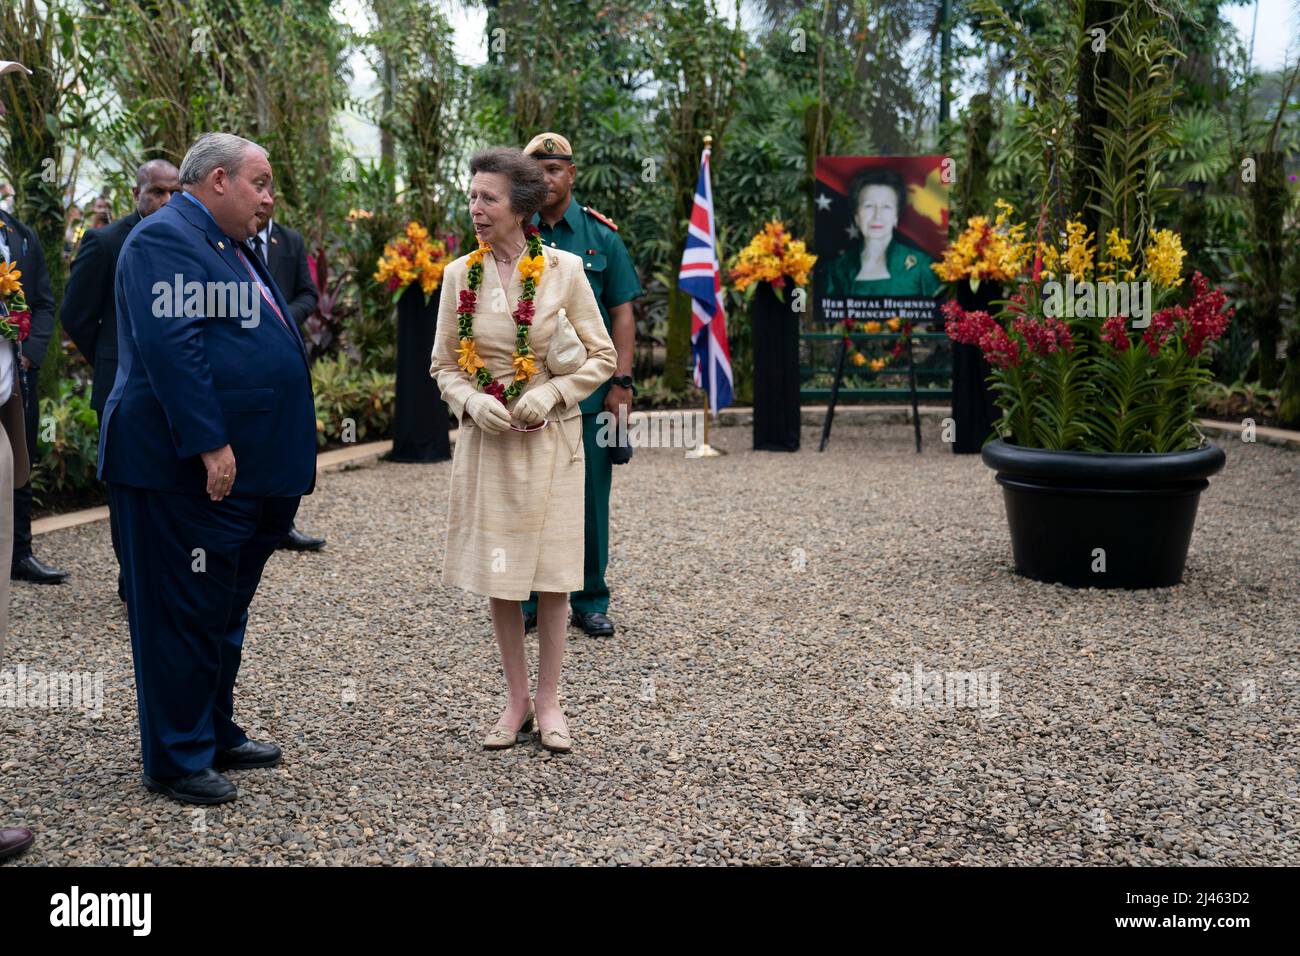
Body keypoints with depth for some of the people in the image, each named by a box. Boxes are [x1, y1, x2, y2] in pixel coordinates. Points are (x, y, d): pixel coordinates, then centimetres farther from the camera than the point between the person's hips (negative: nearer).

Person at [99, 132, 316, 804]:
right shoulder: (167, 238, -12)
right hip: (187, 470, -10)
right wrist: (210, 444, -26)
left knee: (224, 610, 18)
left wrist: (284, 458, 21)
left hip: (241, 469, 10)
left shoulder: (228, 245, 20)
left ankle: (216, 735, 30)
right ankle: (176, 761, 9)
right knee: (185, 614, -1)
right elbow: (169, 345, -23)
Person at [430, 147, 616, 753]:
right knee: (497, 576, 6)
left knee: (551, 574, 2)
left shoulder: (563, 269, -4)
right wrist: (472, 401, -12)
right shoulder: (459, 275, 2)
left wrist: (549, 394, -13)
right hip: (485, 436, 2)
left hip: (550, 436, -2)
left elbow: (602, 357, 0)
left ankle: (549, 702, 16)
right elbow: (443, 364, 8)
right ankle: (516, 701, 20)